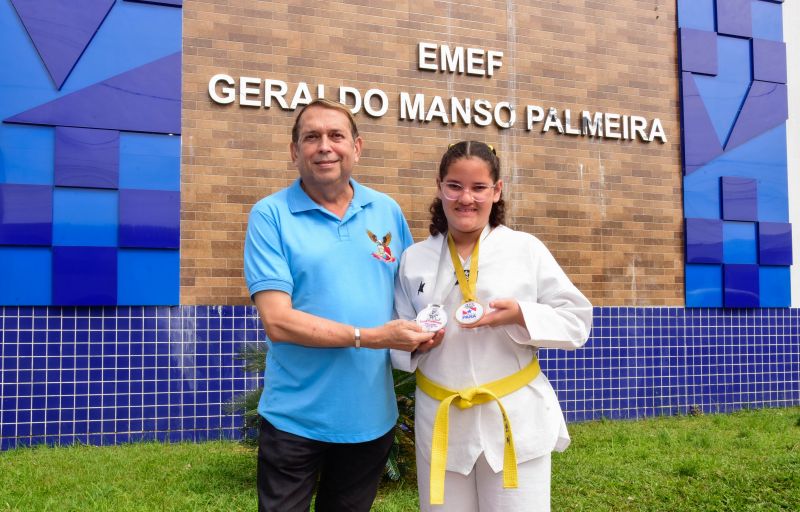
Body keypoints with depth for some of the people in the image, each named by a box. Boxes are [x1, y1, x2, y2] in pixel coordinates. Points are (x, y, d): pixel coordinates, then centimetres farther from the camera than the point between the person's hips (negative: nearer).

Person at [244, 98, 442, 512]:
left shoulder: (387, 212, 3)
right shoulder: (270, 215, -10)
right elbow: (277, 320, -18)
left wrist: (425, 326, -9)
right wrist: (371, 337, -22)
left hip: (372, 415, 4)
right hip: (296, 419, -4)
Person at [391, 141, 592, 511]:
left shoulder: (526, 249, -3)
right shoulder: (414, 259, 4)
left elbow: (576, 320, -2)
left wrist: (520, 316, -18)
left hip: (517, 419, -2)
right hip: (440, 421, 2)